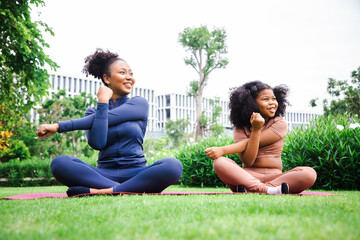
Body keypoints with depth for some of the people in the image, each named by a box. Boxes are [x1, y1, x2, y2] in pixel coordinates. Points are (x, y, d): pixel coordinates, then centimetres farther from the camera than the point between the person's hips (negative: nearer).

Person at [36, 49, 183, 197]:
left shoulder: (140, 104, 8)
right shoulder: (92, 112, 12)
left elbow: (108, 117, -7)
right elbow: (97, 143, -8)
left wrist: (60, 126, -10)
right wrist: (103, 102, -4)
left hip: (135, 174, 0)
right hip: (104, 173, 1)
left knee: (173, 165, -32)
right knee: (59, 163, -25)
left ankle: (98, 191, -33)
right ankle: (123, 189, -29)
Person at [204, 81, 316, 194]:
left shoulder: (280, 123, 6)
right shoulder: (240, 128, 7)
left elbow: (250, 143, -7)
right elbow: (247, 161, -8)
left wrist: (222, 150, -16)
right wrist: (256, 130, -17)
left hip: (274, 176, 0)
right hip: (247, 176, 0)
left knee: (310, 173, -27)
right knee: (219, 162, -27)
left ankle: (250, 189, -36)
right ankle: (268, 190, -39)